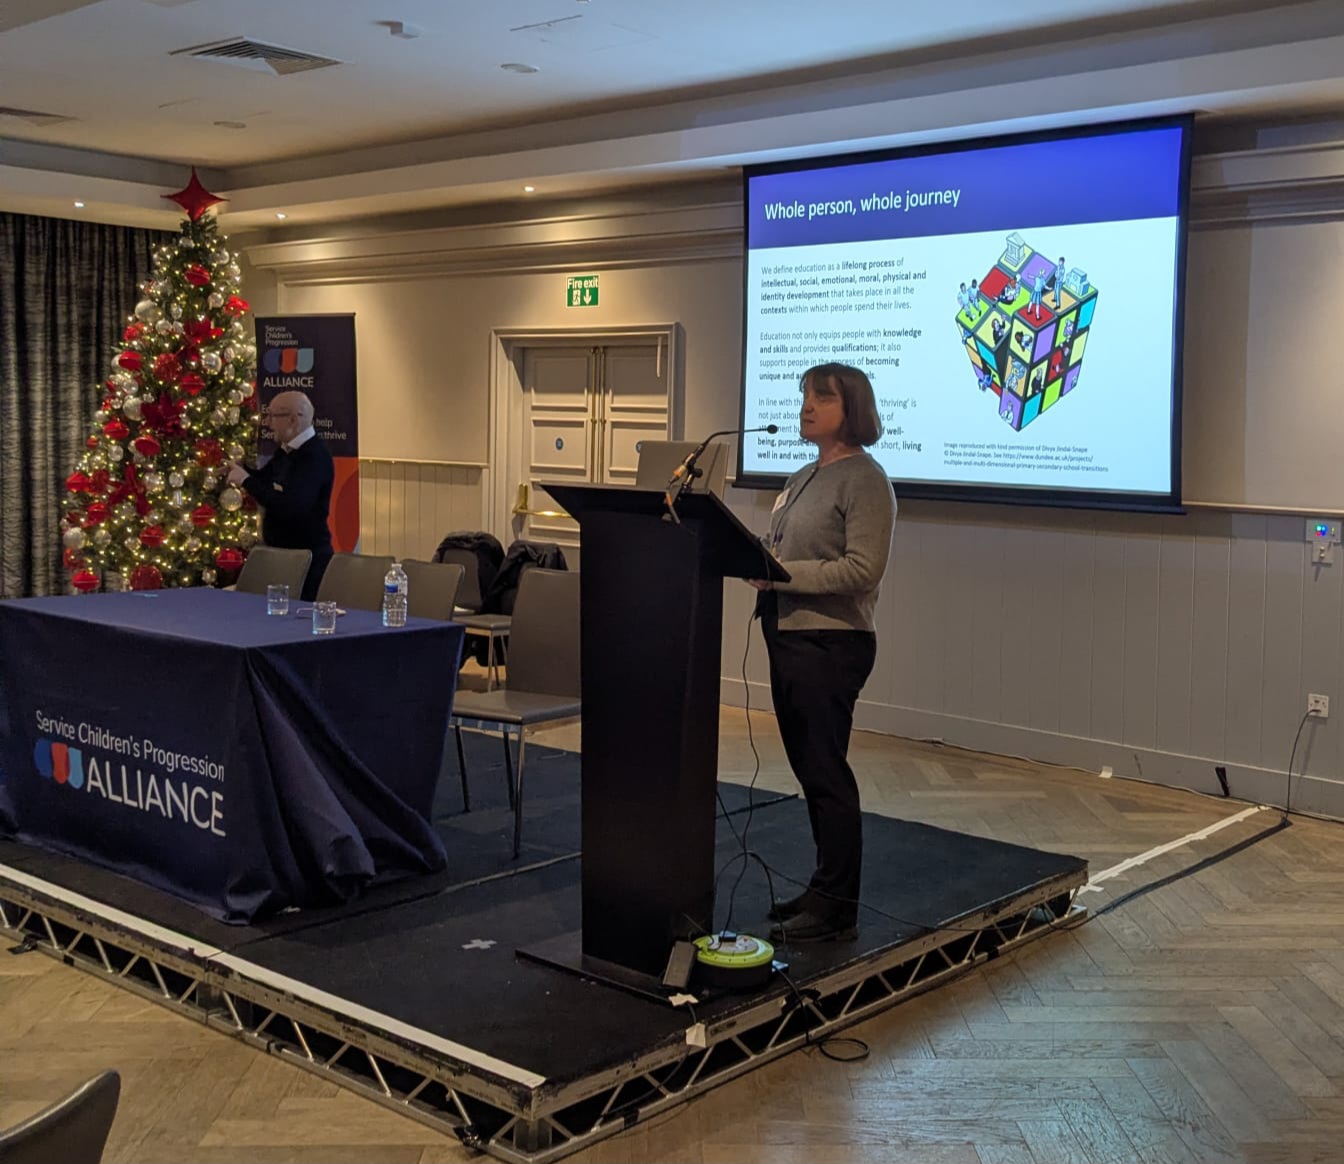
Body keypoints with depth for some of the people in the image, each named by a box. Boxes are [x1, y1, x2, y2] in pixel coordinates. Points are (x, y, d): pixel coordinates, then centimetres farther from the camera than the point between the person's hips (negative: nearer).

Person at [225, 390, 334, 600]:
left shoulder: (315, 456, -20)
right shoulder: (286, 451, 9)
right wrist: (240, 469, 7)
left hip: (307, 559, -9)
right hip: (280, 554, 9)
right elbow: (264, 478, 28)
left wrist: (246, 481, -23)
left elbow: (289, 507, -32)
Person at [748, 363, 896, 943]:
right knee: (809, 769, 14)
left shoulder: (864, 480, -10)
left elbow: (863, 569, -19)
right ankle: (824, 889, 25)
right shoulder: (803, 478, 17)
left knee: (826, 772, -4)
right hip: (788, 635, 9)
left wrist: (782, 574, -20)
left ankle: (835, 907, 6)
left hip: (830, 643, -9)